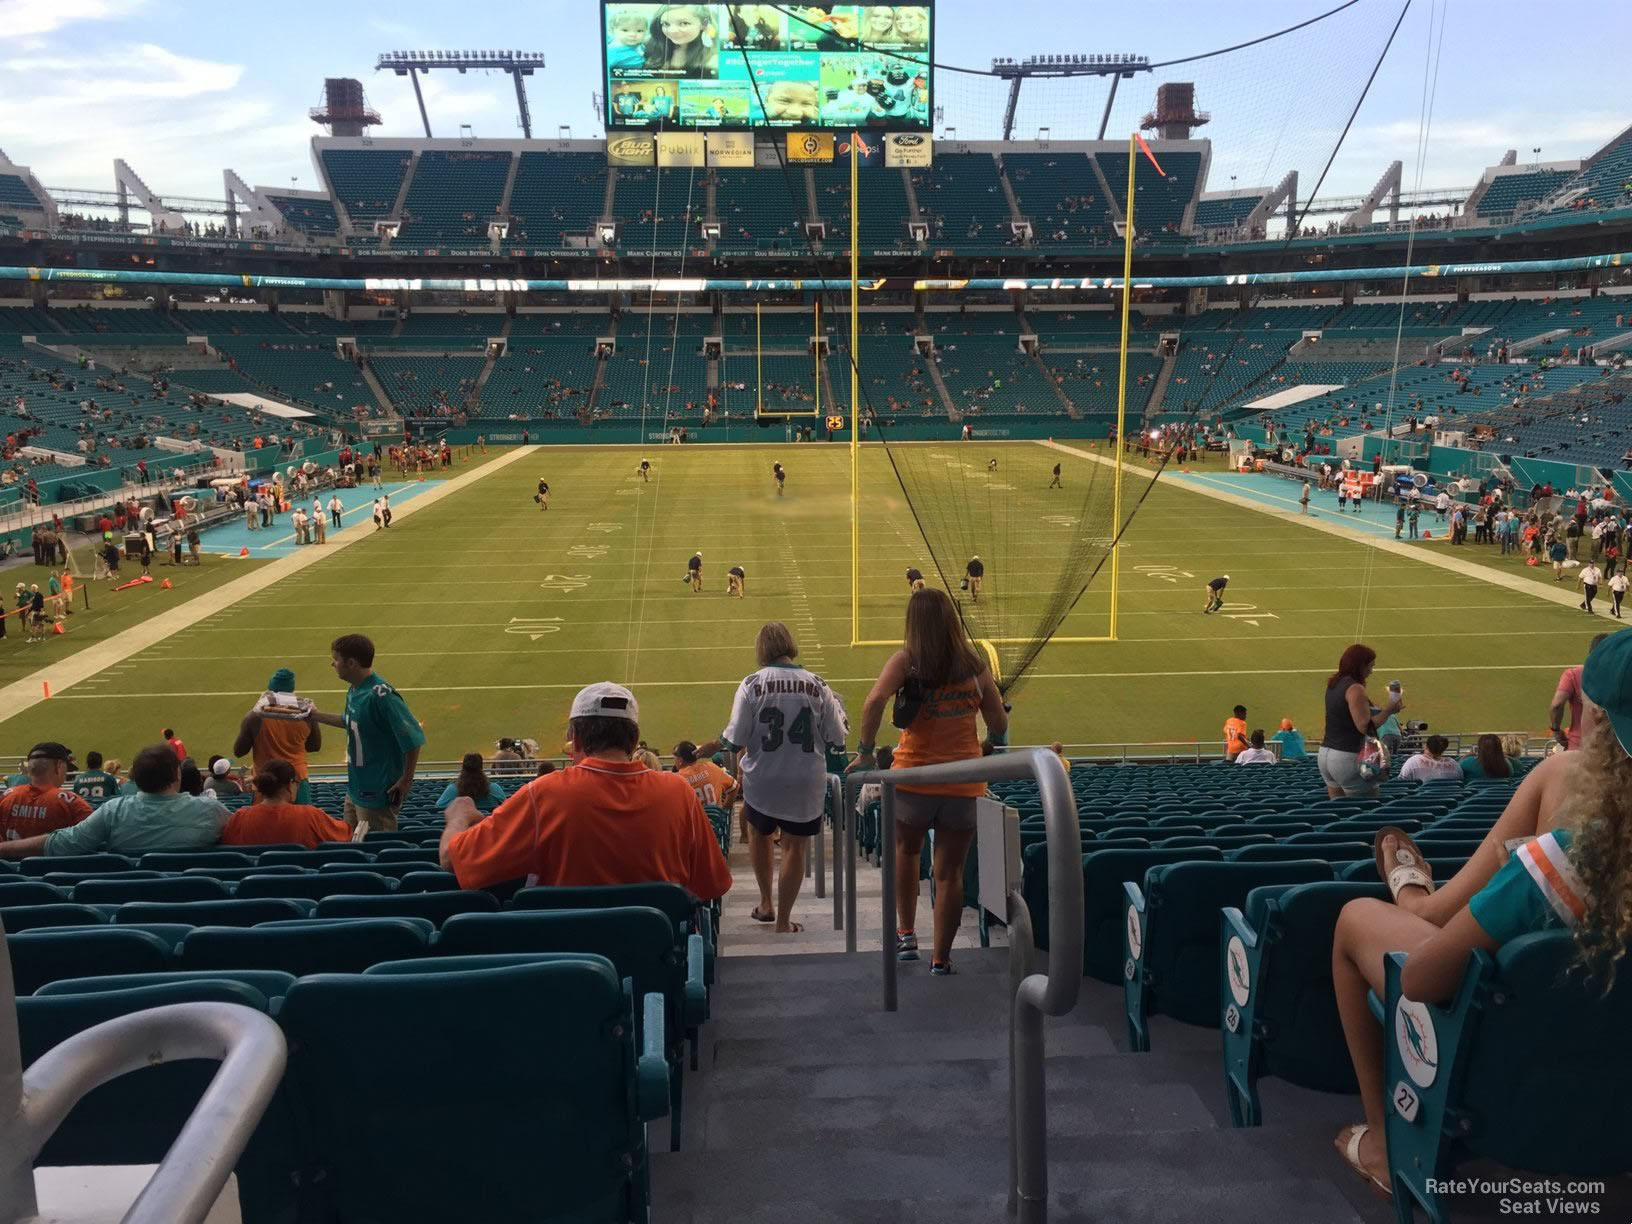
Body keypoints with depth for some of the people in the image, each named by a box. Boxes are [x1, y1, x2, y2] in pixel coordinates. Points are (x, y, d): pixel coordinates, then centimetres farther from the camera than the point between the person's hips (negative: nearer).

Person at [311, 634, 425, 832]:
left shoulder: (380, 695, -24)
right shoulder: (354, 689, 5)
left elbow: (413, 739, -24)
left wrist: (406, 781, -18)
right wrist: (315, 715, 27)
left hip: (378, 795, -10)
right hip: (354, 789, 10)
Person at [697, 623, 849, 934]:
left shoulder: (751, 684, -10)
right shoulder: (817, 685, -5)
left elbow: (734, 741, -12)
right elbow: (838, 740, -1)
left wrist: (706, 749, 7)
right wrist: (837, 705, 15)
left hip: (762, 781, 0)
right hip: (805, 783, 0)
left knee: (759, 832, 25)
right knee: (795, 846, 11)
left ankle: (766, 904, 34)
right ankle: (783, 919, 17)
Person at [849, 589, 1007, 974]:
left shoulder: (906, 660, -6)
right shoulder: (974, 663, 0)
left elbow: (874, 702, -22)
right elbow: (1000, 724, 1)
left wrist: (865, 751, -14)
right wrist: (990, 748, 21)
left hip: (913, 777, 0)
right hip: (964, 781, 1)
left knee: (906, 850, 26)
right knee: (950, 872, 10)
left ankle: (906, 934, 25)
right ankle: (940, 958, 14)